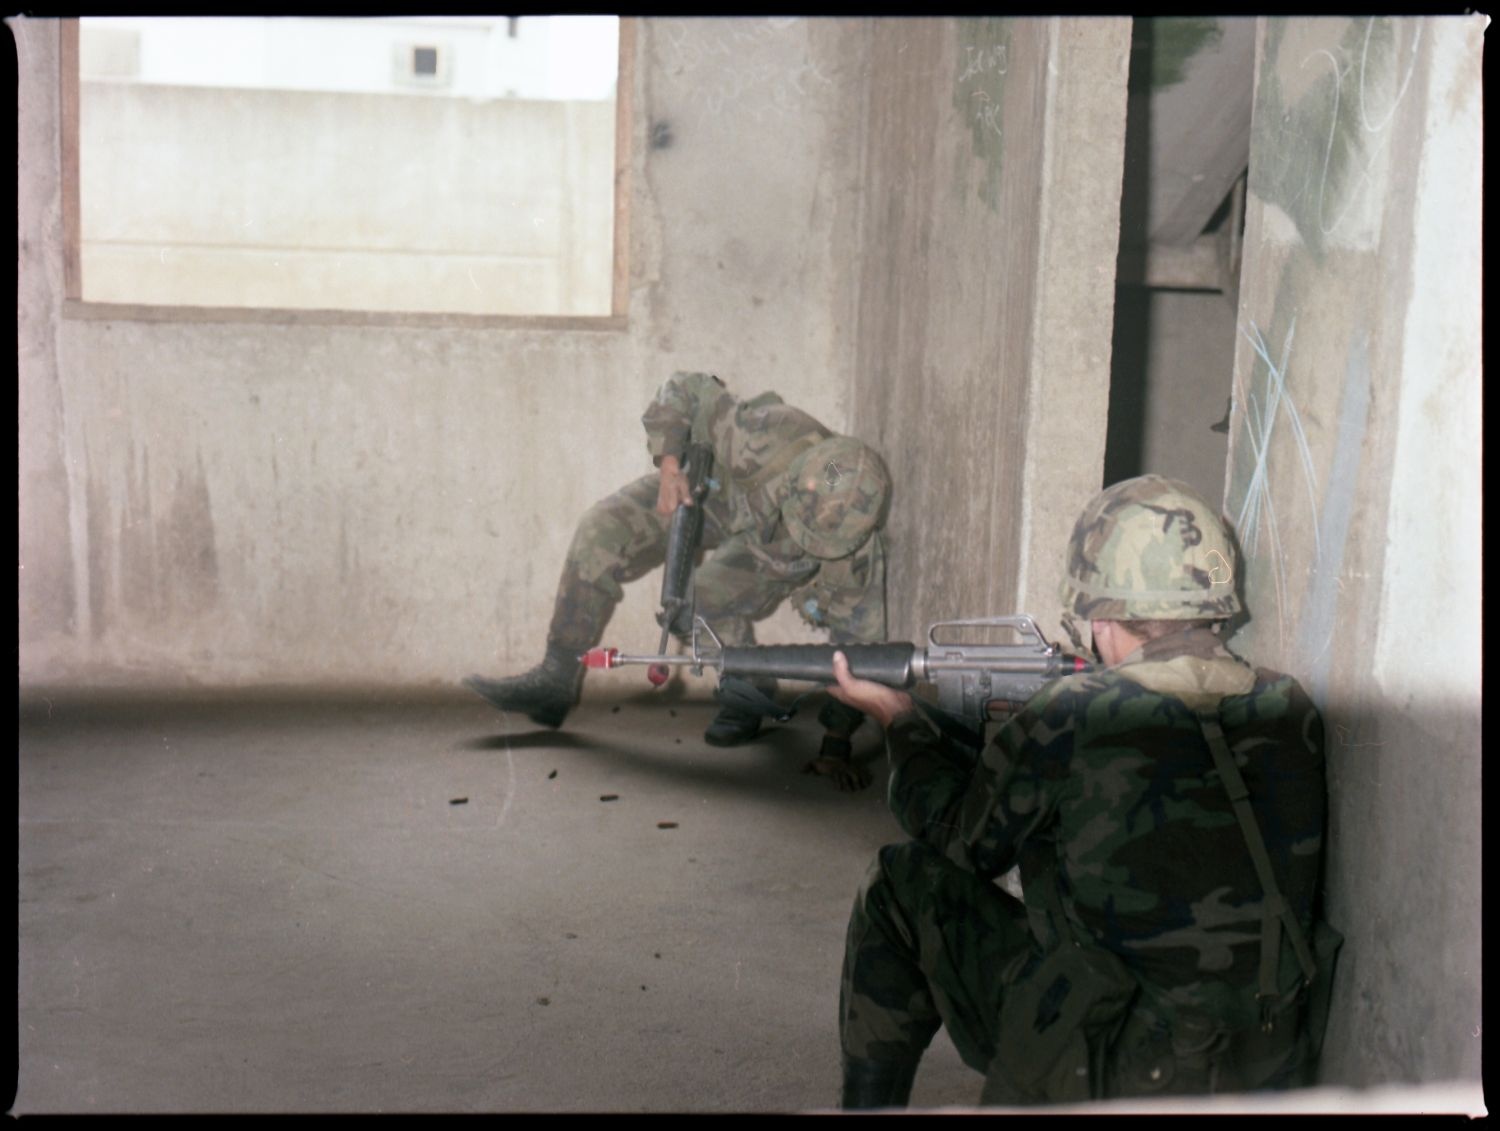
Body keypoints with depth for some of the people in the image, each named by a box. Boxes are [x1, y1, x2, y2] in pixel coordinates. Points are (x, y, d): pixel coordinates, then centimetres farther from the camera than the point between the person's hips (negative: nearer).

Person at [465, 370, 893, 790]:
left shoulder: (857, 552, -38)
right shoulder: (758, 441, -43)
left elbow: (861, 642, -25)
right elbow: (684, 391, -25)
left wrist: (836, 745, -25)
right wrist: (670, 465, -38)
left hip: (770, 553, -2)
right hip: (718, 485, 2)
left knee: (702, 602, -29)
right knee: (603, 532, -16)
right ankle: (557, 679, -5)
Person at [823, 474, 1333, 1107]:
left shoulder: (1069, 721, -17)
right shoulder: (1291, 712, -3)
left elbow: (959, 838, 1)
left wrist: (899, 722, 17)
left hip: (1105, 1079, -6)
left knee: (900, 890, 10)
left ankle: (870, 1104, 23)